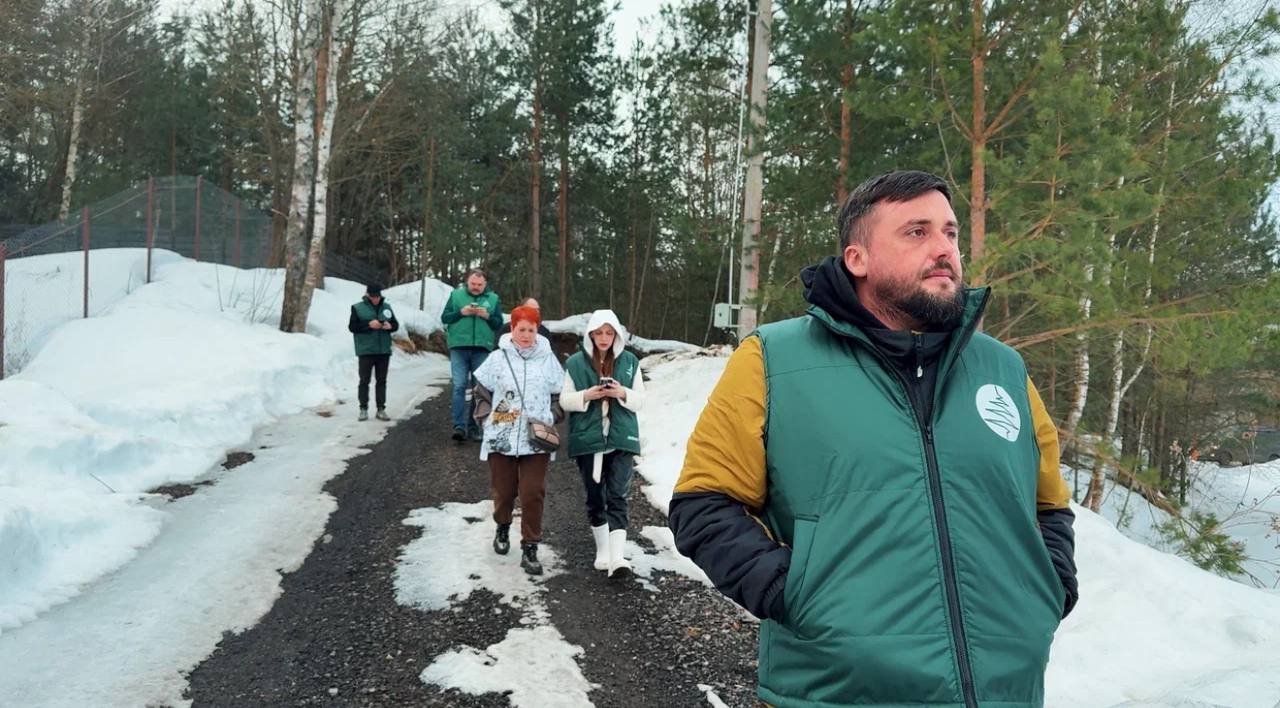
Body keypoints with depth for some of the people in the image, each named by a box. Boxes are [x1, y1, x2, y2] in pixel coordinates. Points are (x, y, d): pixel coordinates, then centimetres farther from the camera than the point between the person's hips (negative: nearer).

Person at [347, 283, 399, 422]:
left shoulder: (387, 307, 10)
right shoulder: (358, 308, 0)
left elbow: (396, 324, 14)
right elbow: (352, 326, -7)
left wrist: (390, 326, -9)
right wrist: (369, 325, -19)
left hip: (384, 350, 3)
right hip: (366, 351, -3)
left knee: (382, 380, 7)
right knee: (364, 380, 1)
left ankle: (381, 409, 11)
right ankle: (363, 409, 7)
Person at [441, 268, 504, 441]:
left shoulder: (493, 298, 9)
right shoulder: (456, 295, 7)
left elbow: (499, 323, 9)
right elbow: (444, 317, 6)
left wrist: (488, 316, -10)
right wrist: (461, 312, -10)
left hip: (482, 349, 1)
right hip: (459, 347, -1)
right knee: (459, 386, -8)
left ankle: (475, 426, 12)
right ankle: (459, 426, -8)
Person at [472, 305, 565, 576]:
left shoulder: (548, 359, 1)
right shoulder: (498, 358, -1)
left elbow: (560, 395, 10)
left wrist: (552, 419, -1)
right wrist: (488, 415, -2)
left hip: (536, 439, 0)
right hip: (501, 437, 0)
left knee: (533, 493, -5)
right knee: (504, 490, 12)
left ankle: (530, 549, 4)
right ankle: (503, 528, 41)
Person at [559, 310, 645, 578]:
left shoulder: (630, 362, 5)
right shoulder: (575, 363, 1)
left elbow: (640, 399, 6)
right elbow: (565, 400, 2)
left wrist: (623, 393, -14)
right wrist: (587, 395, -15)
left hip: (621, 439, 0)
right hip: (587, 440, 1)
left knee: (617, 497, -9)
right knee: (595, 498, 10)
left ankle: (617, 557, -16)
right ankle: (602, 550, 27)